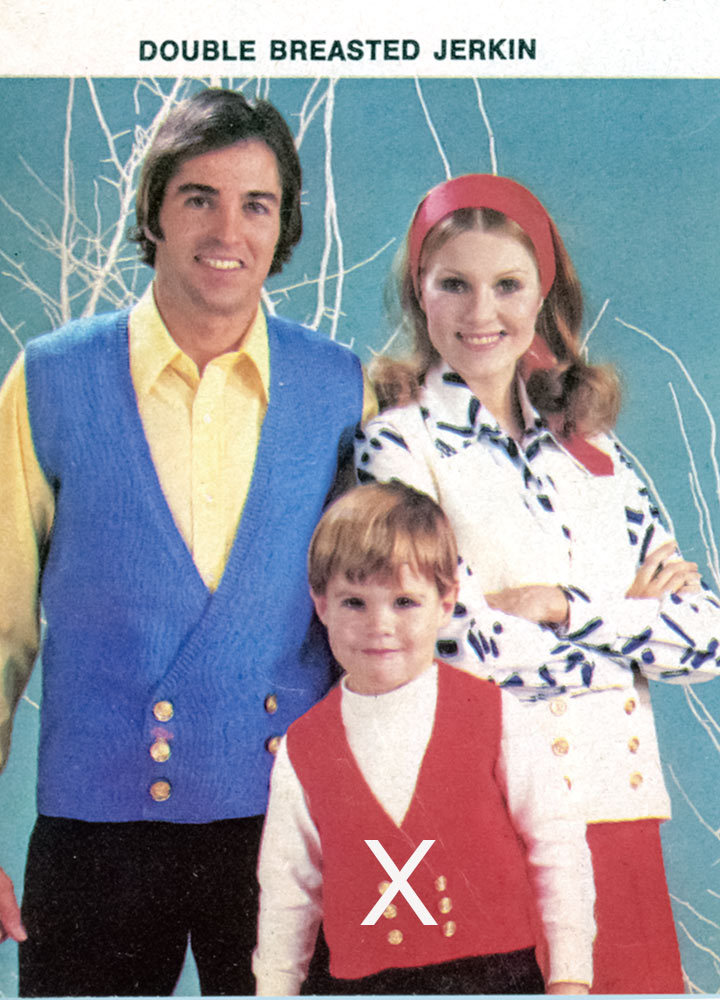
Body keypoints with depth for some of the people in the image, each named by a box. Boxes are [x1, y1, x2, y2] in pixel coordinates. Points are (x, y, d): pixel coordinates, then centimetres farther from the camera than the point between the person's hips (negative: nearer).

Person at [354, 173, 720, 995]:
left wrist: (567, 608, -10)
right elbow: (467, 649, -15)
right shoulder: (397, 446, -5)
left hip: (619, 811, 5)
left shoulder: (591, 447, 11)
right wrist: (631, 618, -3)